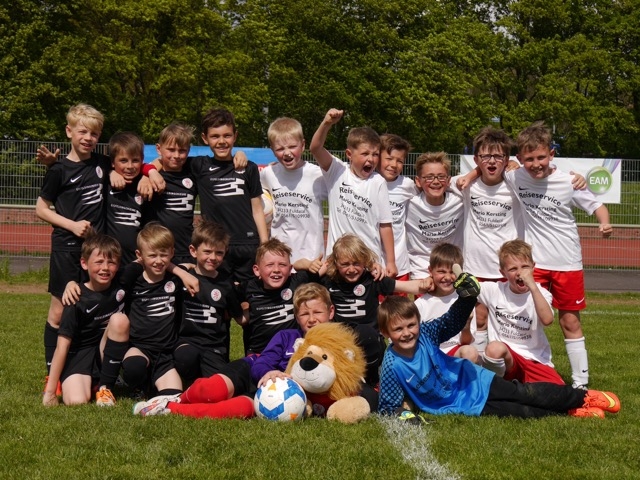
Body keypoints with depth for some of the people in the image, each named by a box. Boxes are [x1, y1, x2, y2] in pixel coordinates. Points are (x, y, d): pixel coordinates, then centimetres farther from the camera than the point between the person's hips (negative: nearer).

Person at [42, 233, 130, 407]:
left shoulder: (120, 287, -6)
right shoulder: (79, 300, -16)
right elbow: (62, 346, -17)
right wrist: (50, 391, -18)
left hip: (107, 353, 4)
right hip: (79, 355, -4)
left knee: (119, 320, -24)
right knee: (76, 401, -30)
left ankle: (104, 386, -12)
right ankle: (89, 382, 9)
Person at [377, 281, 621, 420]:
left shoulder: (425, 333, -15)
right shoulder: (392, 367, -22)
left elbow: (452, 322, -8)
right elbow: (388, 406, -15)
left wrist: (466, 297, -25)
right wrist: (404, 415, -34)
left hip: (475, 380, 2)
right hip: (465, 405, -2)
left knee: (529, 394, -1)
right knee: (525, 412, -6)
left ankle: (584, 397, 14)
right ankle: (571, 414, 10)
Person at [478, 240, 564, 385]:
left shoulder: (540, 293, -5)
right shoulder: (494, 290, 0)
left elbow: (547, 320, -25)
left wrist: (532, 285, -29)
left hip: (535, 360, 0)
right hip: (503, 357, 0)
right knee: (495, 348, -35)